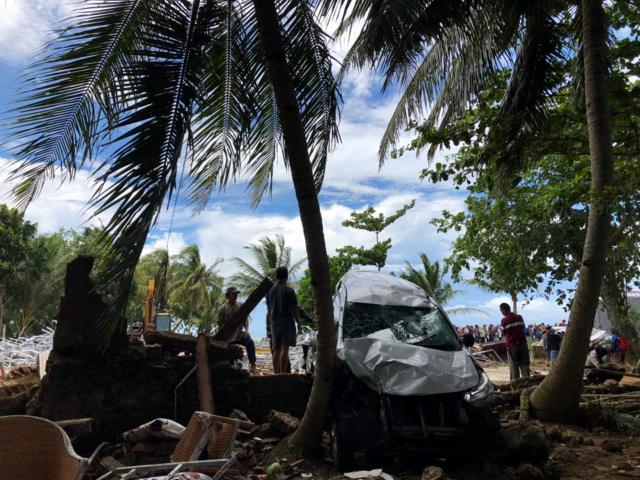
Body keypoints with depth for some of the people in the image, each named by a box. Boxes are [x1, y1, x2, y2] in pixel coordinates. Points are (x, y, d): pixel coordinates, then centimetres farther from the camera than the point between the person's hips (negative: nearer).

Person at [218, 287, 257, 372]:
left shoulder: (241, 305, 2)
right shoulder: (222, 309, -5)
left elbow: (245, 319, 4)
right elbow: (220, 325, -2)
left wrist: (246, 330, -12)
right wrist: (221, 339, -11)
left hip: (239, 334, 1)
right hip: (228, 337, -1)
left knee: (250, 342, -25)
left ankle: (252, 364, -23)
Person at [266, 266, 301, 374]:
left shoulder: (270, 291, 8)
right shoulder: (289, 290, -9)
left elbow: (269, 309, 14)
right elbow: (294, 309, -10)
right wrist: (299, 322, -1)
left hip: (274, 323, 5)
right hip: (287, 322, -5)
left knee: (276, 350, 11)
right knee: (284, 349, -6)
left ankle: (276, 374, 15)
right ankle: (282, 374, -10)